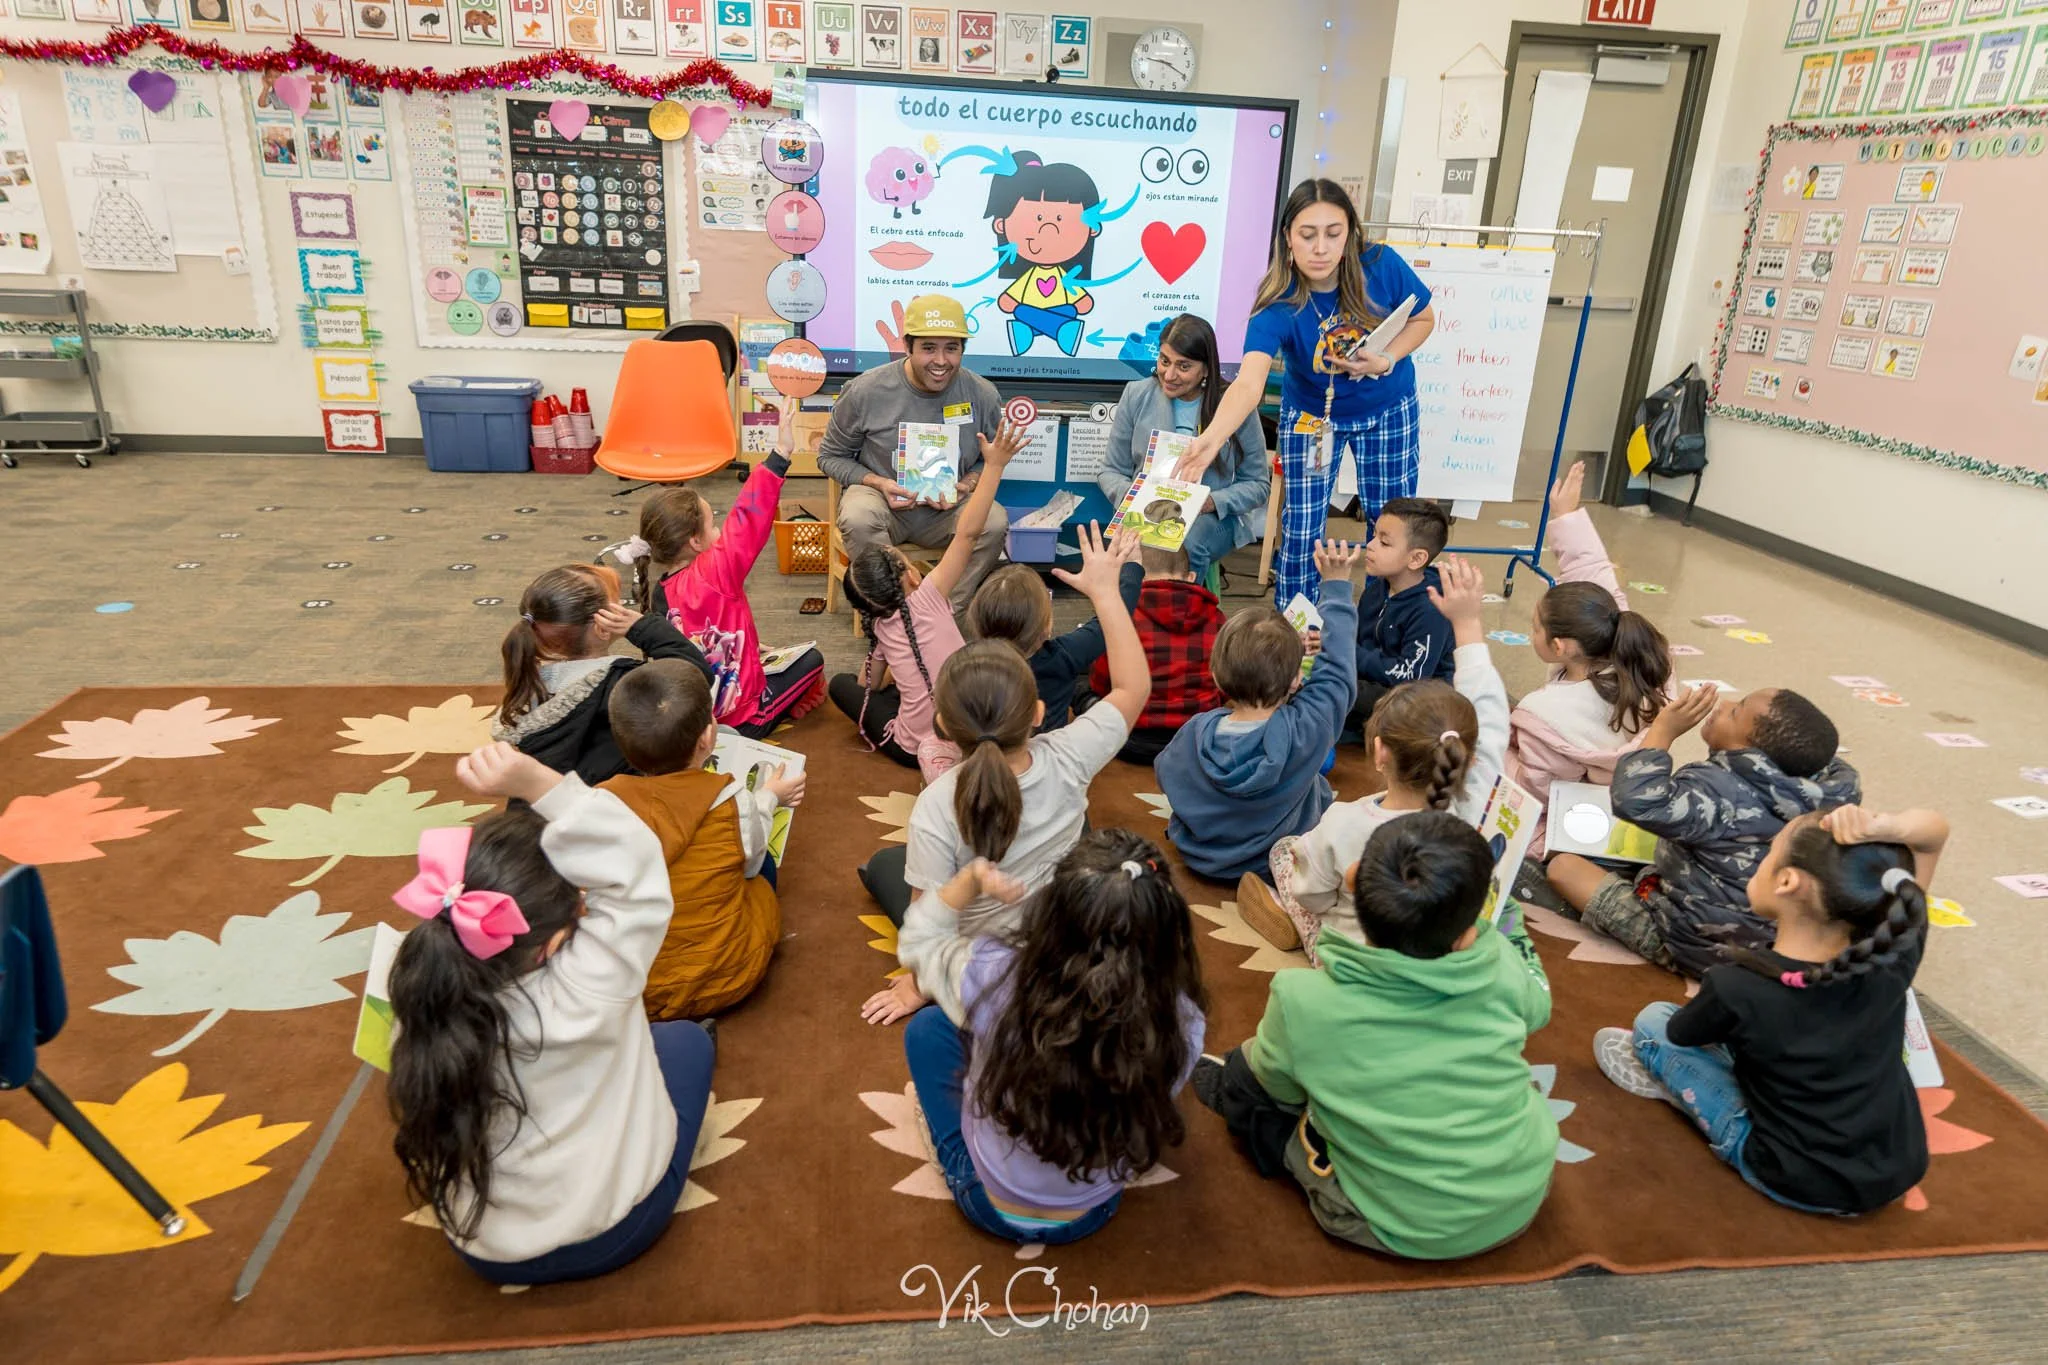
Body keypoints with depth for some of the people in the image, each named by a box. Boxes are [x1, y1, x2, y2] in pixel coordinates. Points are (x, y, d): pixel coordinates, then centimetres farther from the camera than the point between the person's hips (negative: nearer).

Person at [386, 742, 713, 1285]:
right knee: (687, 1038, 16)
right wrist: (537, 782, -40)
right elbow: (632, 868, -32)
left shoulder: (426, 1000, -21)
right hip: (608, 1234, -4)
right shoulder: (584, 996, -34)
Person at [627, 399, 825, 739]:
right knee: (811, 660, 14)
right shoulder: (711, 576, -29)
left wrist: (748, 647, 13)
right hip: (734, 720, -8)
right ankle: (760, 722, 12)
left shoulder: (658, 590, -5)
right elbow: (746, 524, -34)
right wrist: (780, 453, -37)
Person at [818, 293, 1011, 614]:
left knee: (995, 522, -28)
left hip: (947, 511, 2)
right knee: (858, 518, -36)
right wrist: (878, 483, -18)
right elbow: (831, 456, 1)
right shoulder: (865, 392, -12)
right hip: (883, 502, -2)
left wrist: (967, 485, -14)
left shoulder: (983, 395, -7)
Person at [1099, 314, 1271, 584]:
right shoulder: (1136, 395, 3)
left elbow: (1257, 484, 4)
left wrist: (1211, 502, -14)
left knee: (1188, 543, -36)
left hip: (1213, 519, -1)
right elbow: (1110, 471, 9)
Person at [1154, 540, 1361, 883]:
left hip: (1198, 856, 2)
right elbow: (1336, 670, -15)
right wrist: (1336, 586, -5)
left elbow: (1165, 772, -6)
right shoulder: (1309, 729, -32)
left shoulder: (1195, 733, -28)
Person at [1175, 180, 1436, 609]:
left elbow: (1422, 319, -5)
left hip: (1388, 411, 2)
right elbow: (1248, 383, -47)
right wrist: (1211, 438, -66)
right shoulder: (1277, 305, -31)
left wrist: (1387, 360, -26)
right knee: (1301, 532, 0)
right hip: (1311, 416, -2)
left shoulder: (1382, 265, -25)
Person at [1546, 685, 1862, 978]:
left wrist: (1664, 728, -33)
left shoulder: (1718, 790, -31)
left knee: (1564, 865, -4)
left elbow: (1637, 800, -47)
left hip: (1698, 945, -8)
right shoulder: (1813, 778, -10)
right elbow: (1847, 779, 15)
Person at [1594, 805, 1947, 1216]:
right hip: (1901, 1171, 4)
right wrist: (1883, 829, -29)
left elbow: (1679, 1033, -1)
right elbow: (1935, 831, -7)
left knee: (1653, 1021, 4)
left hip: (1801, 1183, -4)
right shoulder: (1892, 956, -17)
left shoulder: (1735, 989, -25)